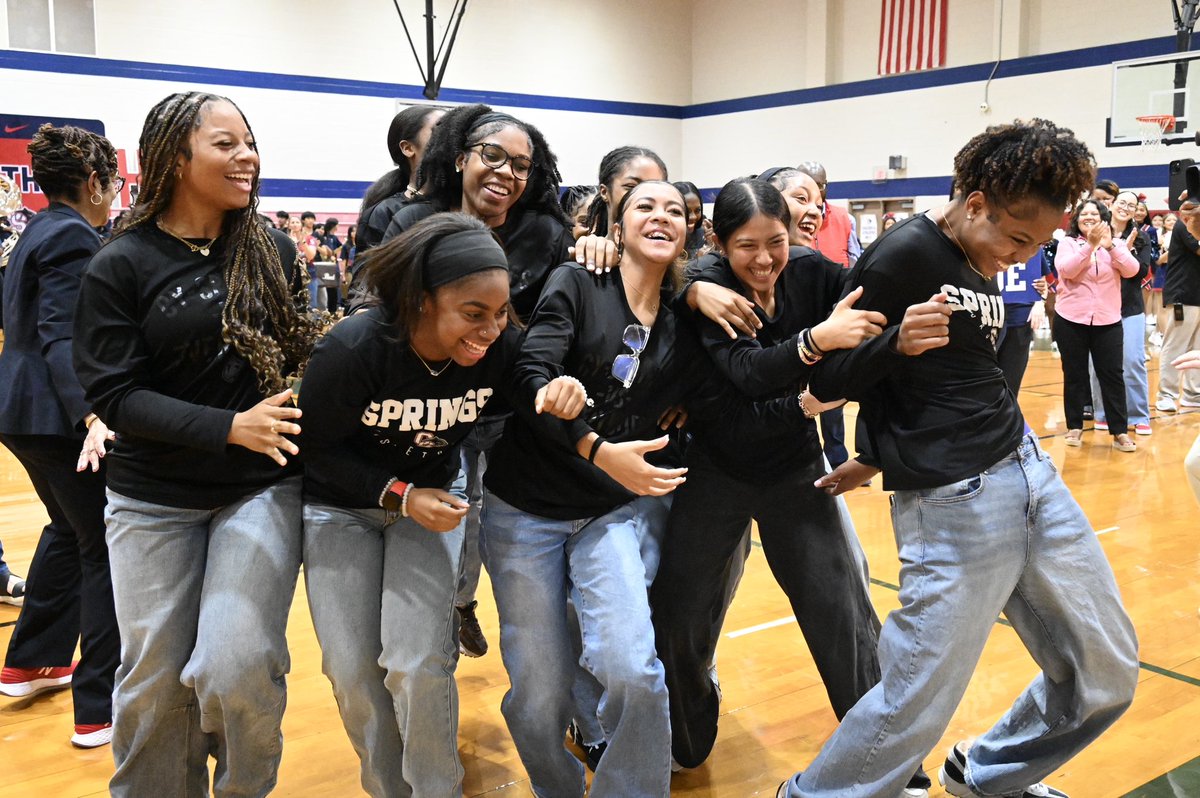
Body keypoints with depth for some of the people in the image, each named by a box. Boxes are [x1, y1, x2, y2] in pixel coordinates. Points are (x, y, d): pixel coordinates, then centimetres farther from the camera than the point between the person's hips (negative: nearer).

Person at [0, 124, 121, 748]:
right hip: (58, 417, -10)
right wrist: (91, 417, -37)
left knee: (72, 529, 25)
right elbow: (63, 339, -26)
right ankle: (101, 709, 2)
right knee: (107, 550, -3)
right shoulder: (73, 238, -16)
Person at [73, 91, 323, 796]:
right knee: (155, 680, 9)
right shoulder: (121, 266, -6)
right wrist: (230, 427, -23)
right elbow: (114, 393, -11)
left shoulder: (273, 251, 2)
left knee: (236, 669, -10)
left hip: (263, 489, 1)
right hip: (155, 500, 0)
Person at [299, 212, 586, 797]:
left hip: (433, 495, 1)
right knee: (354, 671, 1)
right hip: (341, 505, -1)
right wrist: (399, 495, -26)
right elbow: (317, 447, -16)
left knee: (419, 665, -11)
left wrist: (558, 396, -27)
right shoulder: (351, 352, -29)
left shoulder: (499, 346, -22)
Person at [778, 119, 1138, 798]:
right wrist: (898, 343, -28)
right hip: (955, 499, -8)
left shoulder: (985, 262, 12)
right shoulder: (904, 255, -12)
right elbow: (827, 382, -11)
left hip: (1029, 468, 8)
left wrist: (879, 457, 22)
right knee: (915, 710, -4)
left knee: (1108, 676, 15)